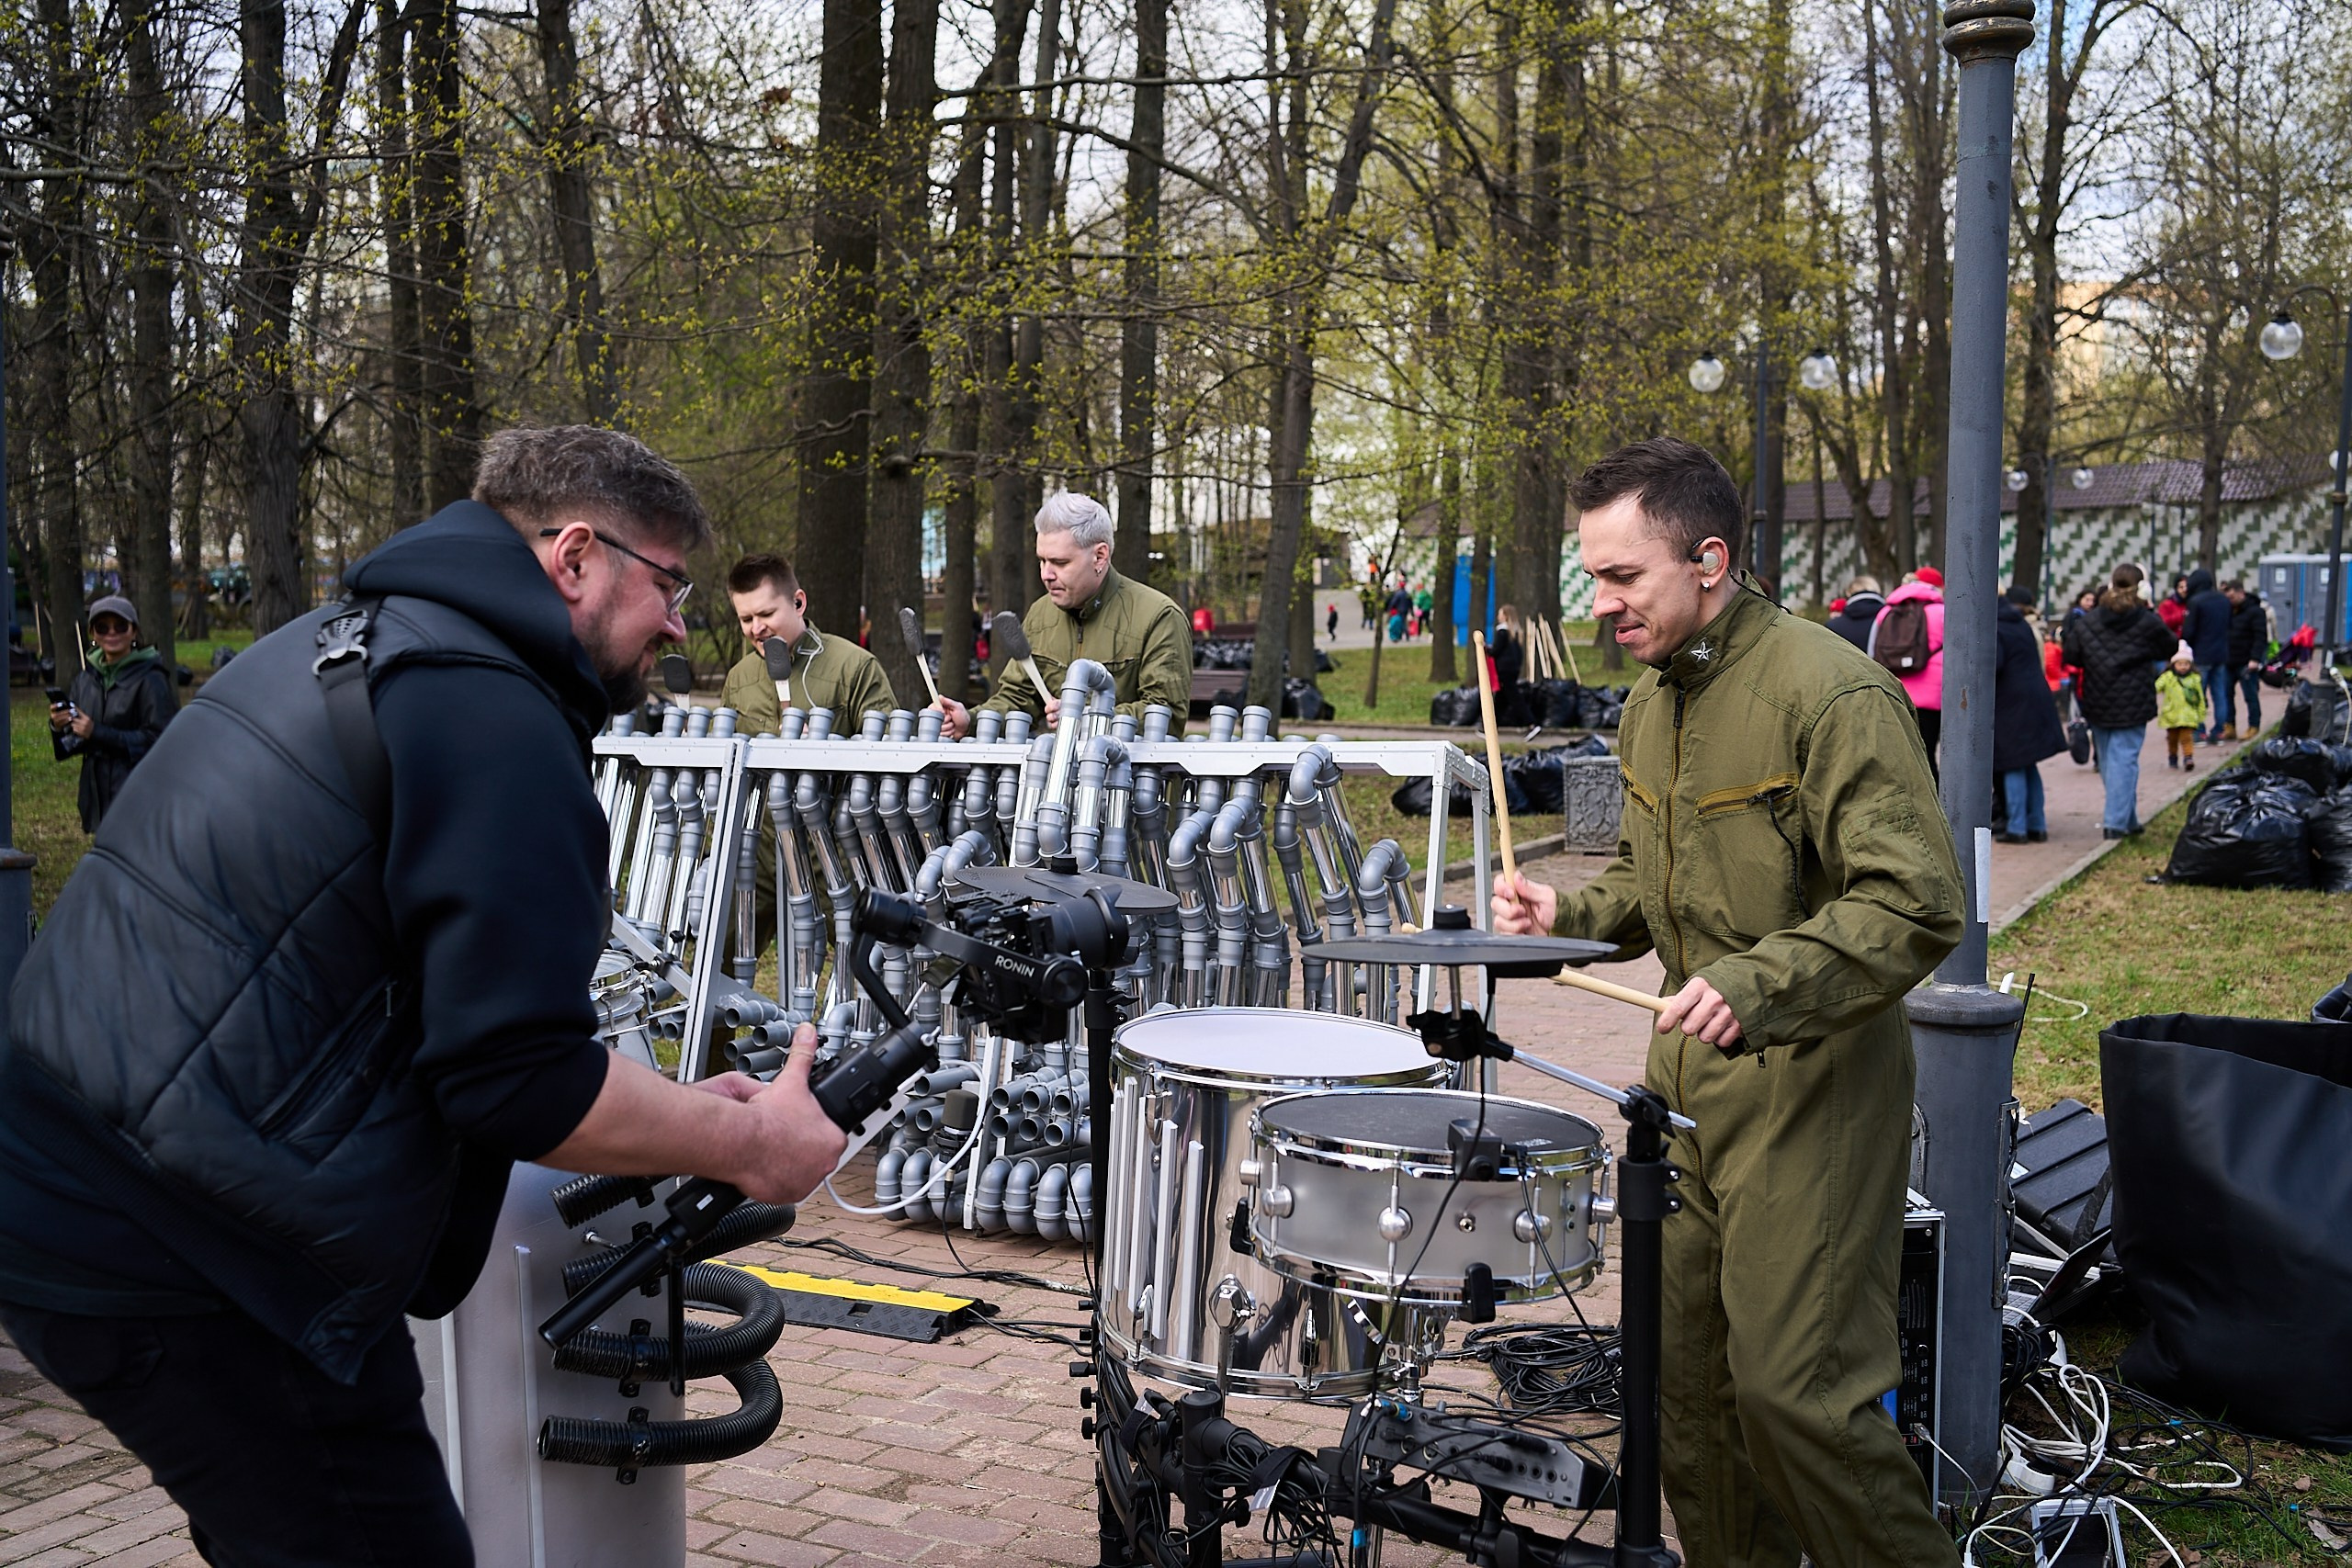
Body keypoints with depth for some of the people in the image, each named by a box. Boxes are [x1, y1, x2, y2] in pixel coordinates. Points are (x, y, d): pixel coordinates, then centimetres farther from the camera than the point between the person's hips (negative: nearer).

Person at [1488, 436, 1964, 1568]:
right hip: (1689, 1082, 8)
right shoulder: (1651, 704, 10)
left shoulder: (1830, 692, -17)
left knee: (1795, 1385, -6)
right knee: (1687, 1369, 13)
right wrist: (1569, 918, 4)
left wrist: (1761, 983, -33)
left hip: (1810, 1086, -8)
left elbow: (1913, 908, -21)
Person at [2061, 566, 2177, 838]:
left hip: (2097, 703, 3)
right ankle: (2116, 821, -9)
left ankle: (2127, 819, 24)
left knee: (2107, 758, 14)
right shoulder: (2148, 622, -8)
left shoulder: (2086, 622, -2)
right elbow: (2169, 649, 6)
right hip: (2133, 704, -3)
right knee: (2124, 757, -3)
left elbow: (2072, 657, 2)